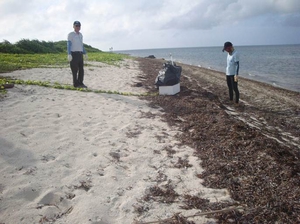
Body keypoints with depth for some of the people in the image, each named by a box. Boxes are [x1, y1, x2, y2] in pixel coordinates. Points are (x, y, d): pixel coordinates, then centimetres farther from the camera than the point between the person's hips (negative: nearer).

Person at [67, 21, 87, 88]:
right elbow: (68, 45, -9)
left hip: (80, 54, 7)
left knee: (81, 69, 5)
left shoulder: (80, 35, 18)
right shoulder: (71, 34, -3)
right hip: (73, 54, -6)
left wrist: (85, 53, 19)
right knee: (75, 70, -3)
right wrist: (69, 54, -20)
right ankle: (76, 84, 5)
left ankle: (80, 83, 14)